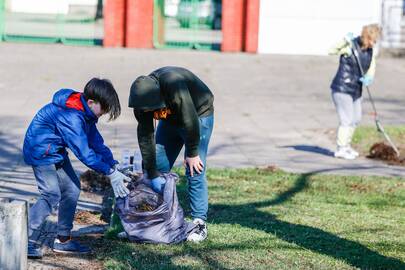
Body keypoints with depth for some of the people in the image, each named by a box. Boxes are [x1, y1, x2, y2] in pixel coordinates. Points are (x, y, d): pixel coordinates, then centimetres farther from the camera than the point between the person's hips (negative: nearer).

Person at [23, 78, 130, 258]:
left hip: (57, 152, 10)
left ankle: (63, 240, 16)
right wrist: (109, 172, -26)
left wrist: (114, 167, -3)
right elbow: (84, 152, -30)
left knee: (71, 188, 9)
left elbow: (96, 142, 6)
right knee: (51, 195, -17)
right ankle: (26, 241, -14)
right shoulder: (71, 116, -30)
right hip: (41, 151, -10)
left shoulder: (86, 113, 2)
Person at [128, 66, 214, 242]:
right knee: (158, 167, 2)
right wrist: (152, 174, -19)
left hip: (198, 114, -6)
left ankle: (200, 223, -9)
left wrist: (192, 153, -23)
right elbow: (145, 137, -18)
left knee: (194, 171, -14)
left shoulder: (174, 86, -41)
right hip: (170, 119, 6)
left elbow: (190, 121, -33)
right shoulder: (141, 100, -21)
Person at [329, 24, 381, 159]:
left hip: (356, 89, 8)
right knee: (346, 120, -7)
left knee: (356, 119, 17)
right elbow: (332, 51, -29)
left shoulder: (372, 51, 3)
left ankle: (346, 146, 32)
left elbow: (371, 68, 3)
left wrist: (368, 78, -19)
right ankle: (340, 149, 5)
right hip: (342, 88, -8)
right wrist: (345, 42, -43)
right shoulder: (351, 46, -18)